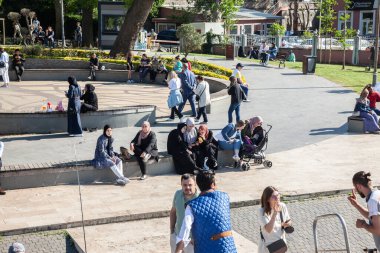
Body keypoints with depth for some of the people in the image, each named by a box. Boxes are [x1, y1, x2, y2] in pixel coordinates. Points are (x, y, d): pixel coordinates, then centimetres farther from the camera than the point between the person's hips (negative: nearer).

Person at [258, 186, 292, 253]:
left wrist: (288, 224, -15)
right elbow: (268, 230, -33)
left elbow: (289, 221, 9)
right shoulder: (262, 211, -22)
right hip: (267, 247, -5)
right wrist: (275, 213, -39)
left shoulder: (283, 206, -7)